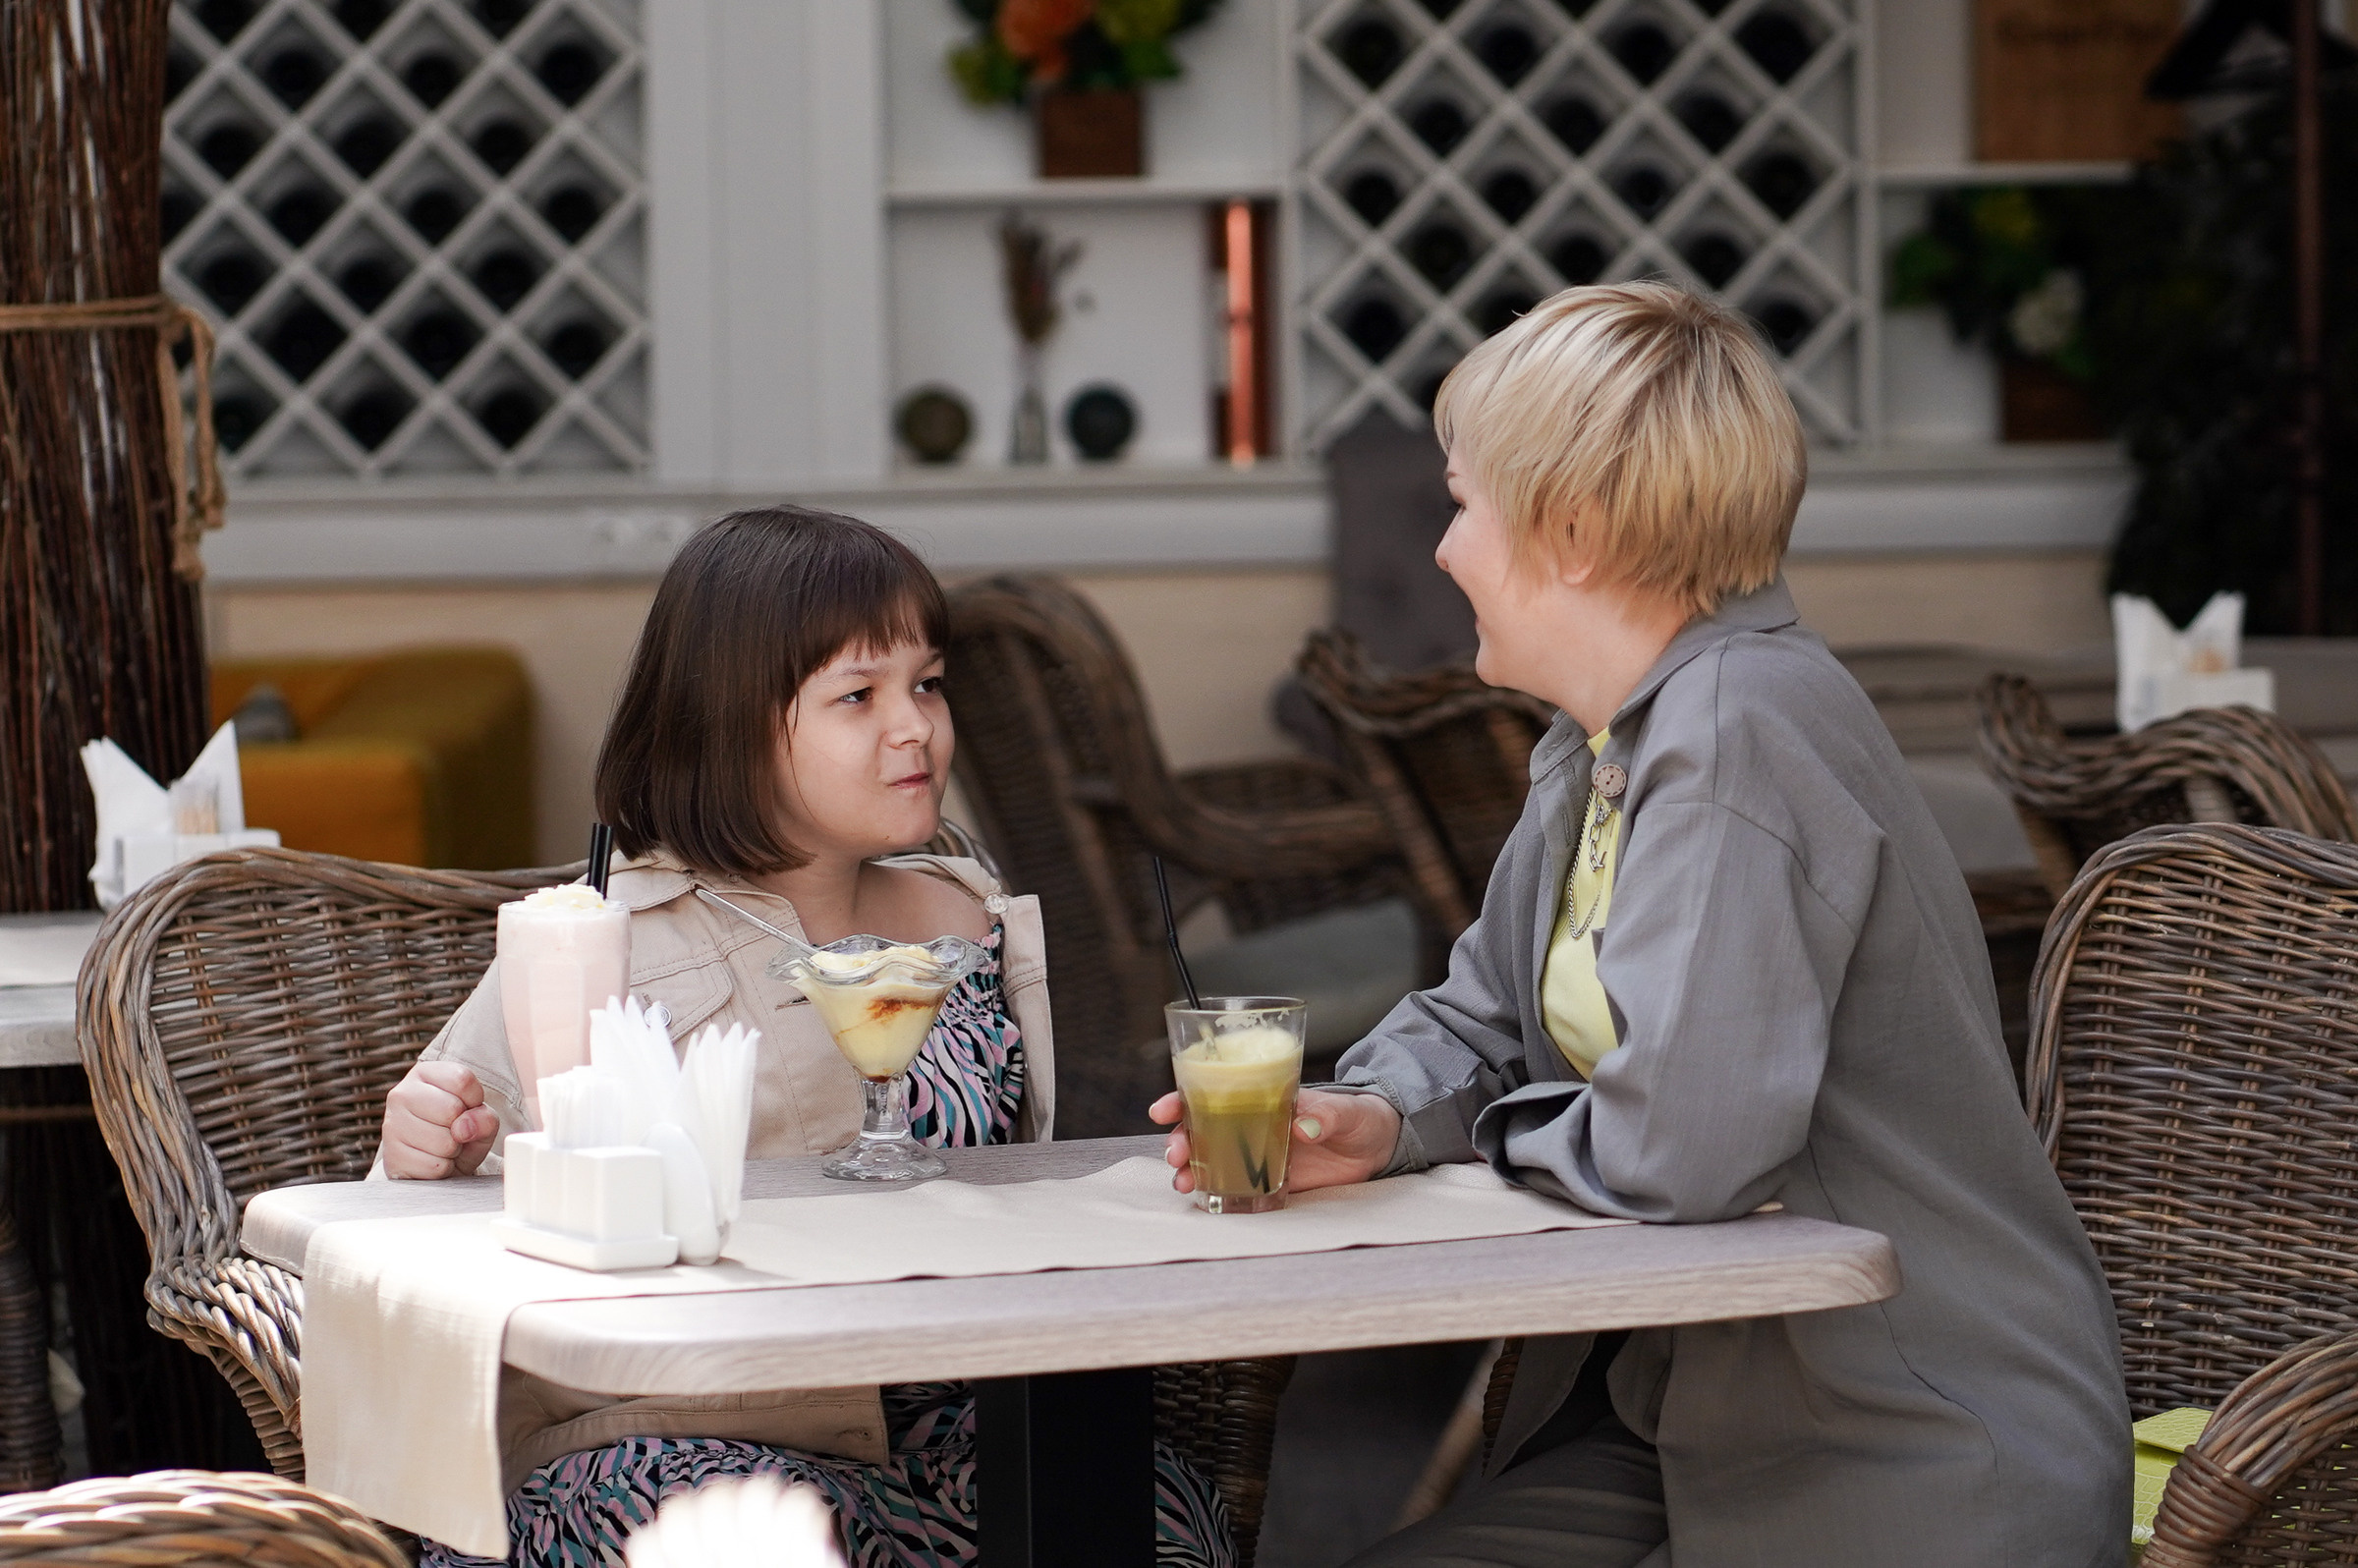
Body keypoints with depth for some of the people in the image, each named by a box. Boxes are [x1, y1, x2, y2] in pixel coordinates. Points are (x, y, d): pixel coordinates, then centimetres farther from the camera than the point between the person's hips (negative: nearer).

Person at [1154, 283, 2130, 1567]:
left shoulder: (1742, 731, -22)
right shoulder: (1593, 751, 11)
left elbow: (1673, 1148, -30)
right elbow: (1479, 1020, 19)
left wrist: (1495, 1126, -8)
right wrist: (1377, 1117, -5)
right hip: (1685, 1422, 9)